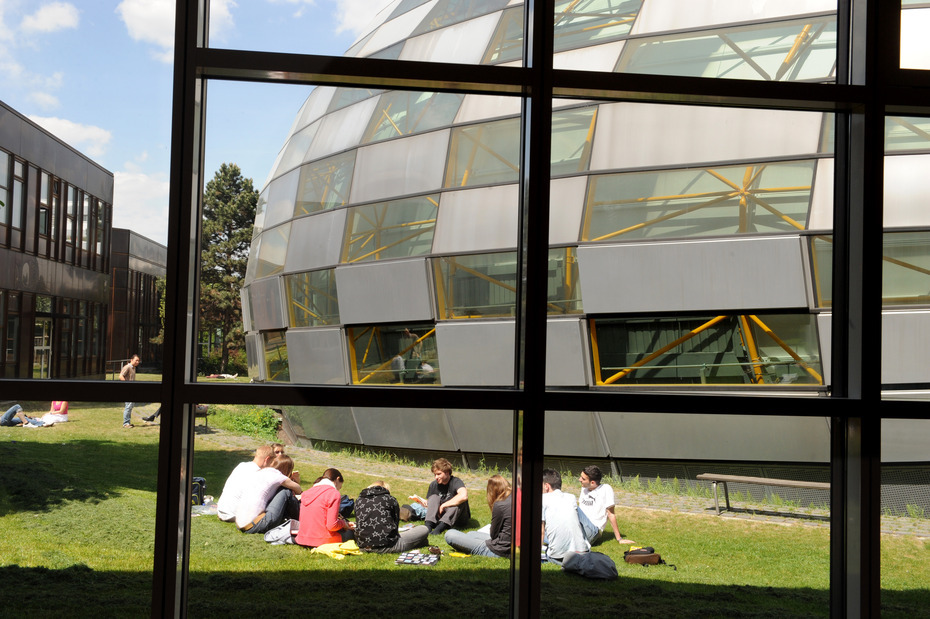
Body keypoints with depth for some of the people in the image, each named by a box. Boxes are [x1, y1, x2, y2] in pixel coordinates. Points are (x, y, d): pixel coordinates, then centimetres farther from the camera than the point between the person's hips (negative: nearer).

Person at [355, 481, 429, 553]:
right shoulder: (390, 500, 6)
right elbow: (395, 522, 12)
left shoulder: (358, 500, 15)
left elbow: (358, 523, 18)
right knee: (424, 529, 8)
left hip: (362, 547, 4)